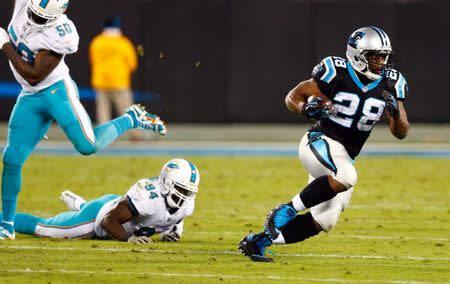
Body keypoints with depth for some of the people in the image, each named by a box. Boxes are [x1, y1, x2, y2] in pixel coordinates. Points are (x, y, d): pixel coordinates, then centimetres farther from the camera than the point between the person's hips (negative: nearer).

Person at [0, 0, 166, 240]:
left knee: (88, 146, -17)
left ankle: (131, 119, 11)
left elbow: (34, 76, -25)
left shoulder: (58, 35, -27)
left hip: (57, 91, -6)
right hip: (30, 97, 6)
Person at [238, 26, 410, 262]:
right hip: (320, 143, -7)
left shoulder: (390, 84, 2)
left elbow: (401, 133, 3)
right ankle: (286, 212, -22)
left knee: (323, 221, 0)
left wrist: (395, 111, -18)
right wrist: (307, 109, -27)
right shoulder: (337, 73, -12)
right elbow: (293, 97, -4)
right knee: (345, 177, -37)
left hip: (344, 158, 7)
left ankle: (258, 241, 13)